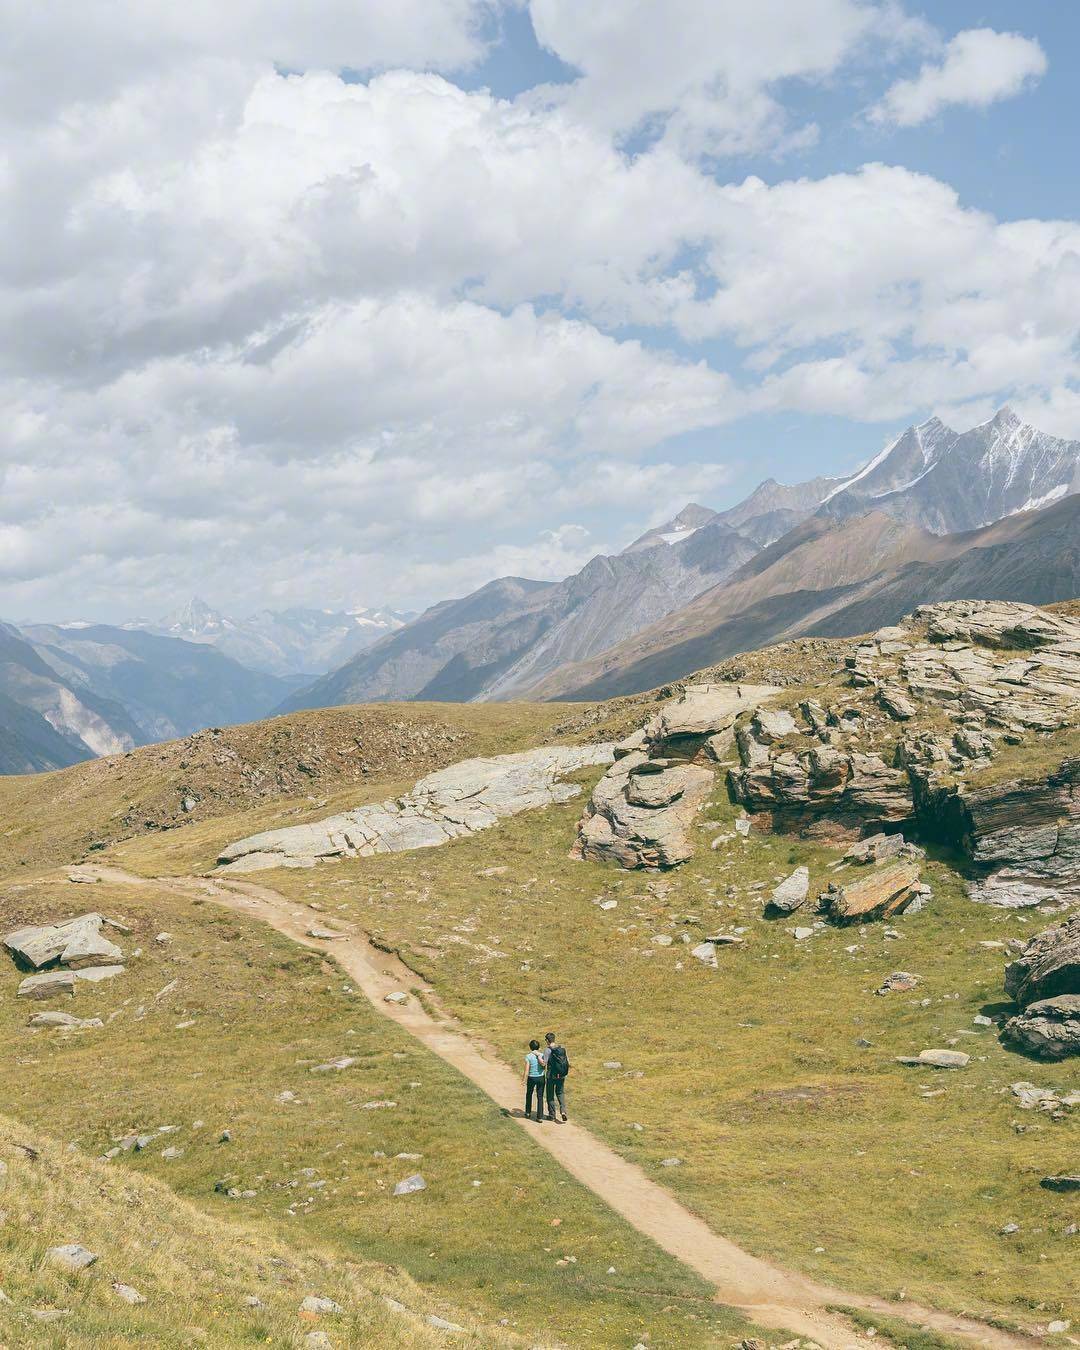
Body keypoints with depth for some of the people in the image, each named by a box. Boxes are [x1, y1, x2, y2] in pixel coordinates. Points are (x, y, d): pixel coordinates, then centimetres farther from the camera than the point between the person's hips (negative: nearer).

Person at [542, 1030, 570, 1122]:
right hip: (561, 1076, 4)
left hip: (551, 1076, -4)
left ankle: (552, 1115, 18)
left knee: (550, 1095, 11)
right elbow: (568, 1063, 3)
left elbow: (544, 1064, -20)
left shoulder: (548, 1050, -14)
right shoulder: (562, 1048, 0)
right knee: (560, 1093, 19)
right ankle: (563, 1110, -1)